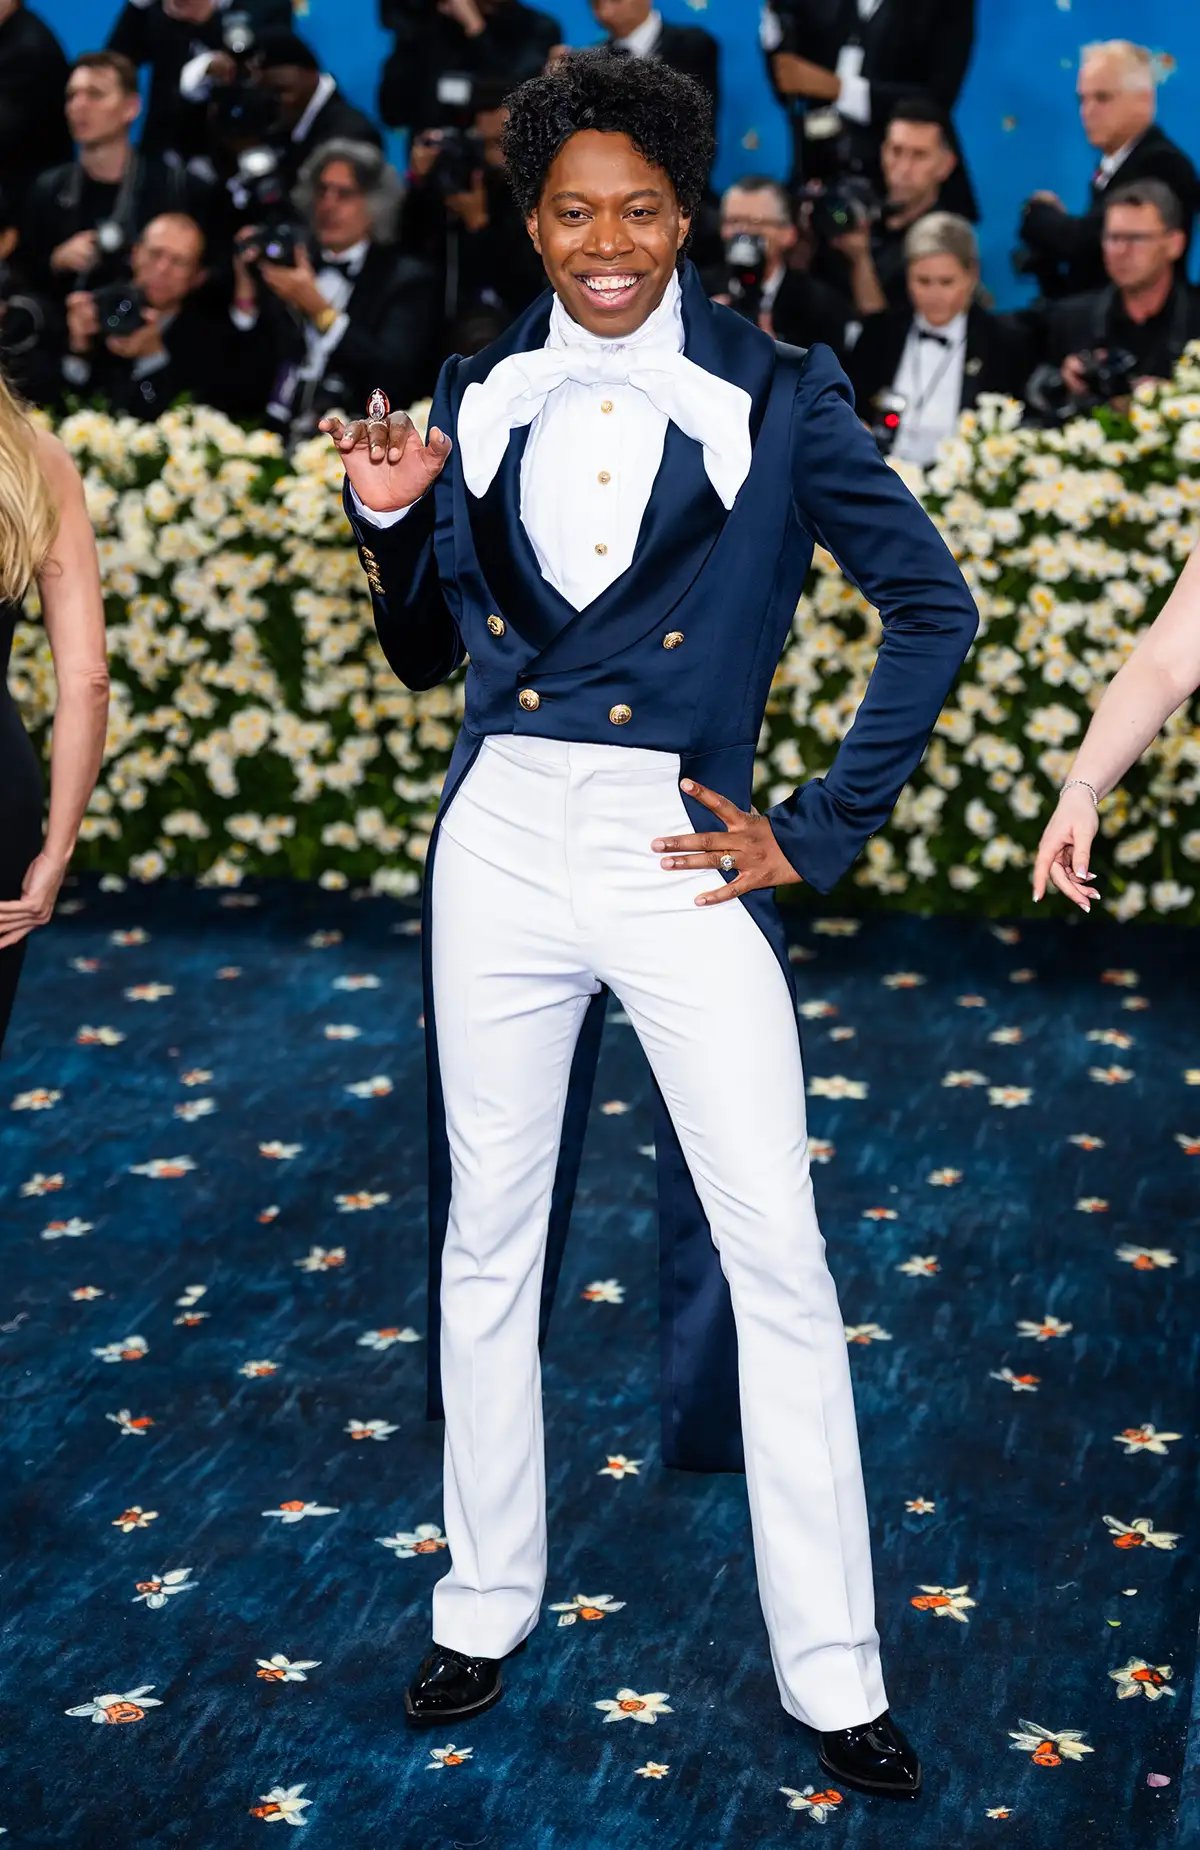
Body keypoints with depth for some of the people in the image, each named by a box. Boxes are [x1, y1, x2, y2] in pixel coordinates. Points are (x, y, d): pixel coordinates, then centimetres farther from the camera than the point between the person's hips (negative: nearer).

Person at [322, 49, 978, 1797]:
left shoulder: (776, 392, -1)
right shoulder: (479, 396, 8)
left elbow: (934, 607, 2)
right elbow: (427, 653, 15)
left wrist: (823, 829, -2)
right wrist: (388, 518, -4)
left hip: (681, 855, -3)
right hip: (503, 845, 3)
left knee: (779, 1256, -4)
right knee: (488, 1241, 11)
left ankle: (834, 1678, 7)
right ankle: (487, 1607, 28)